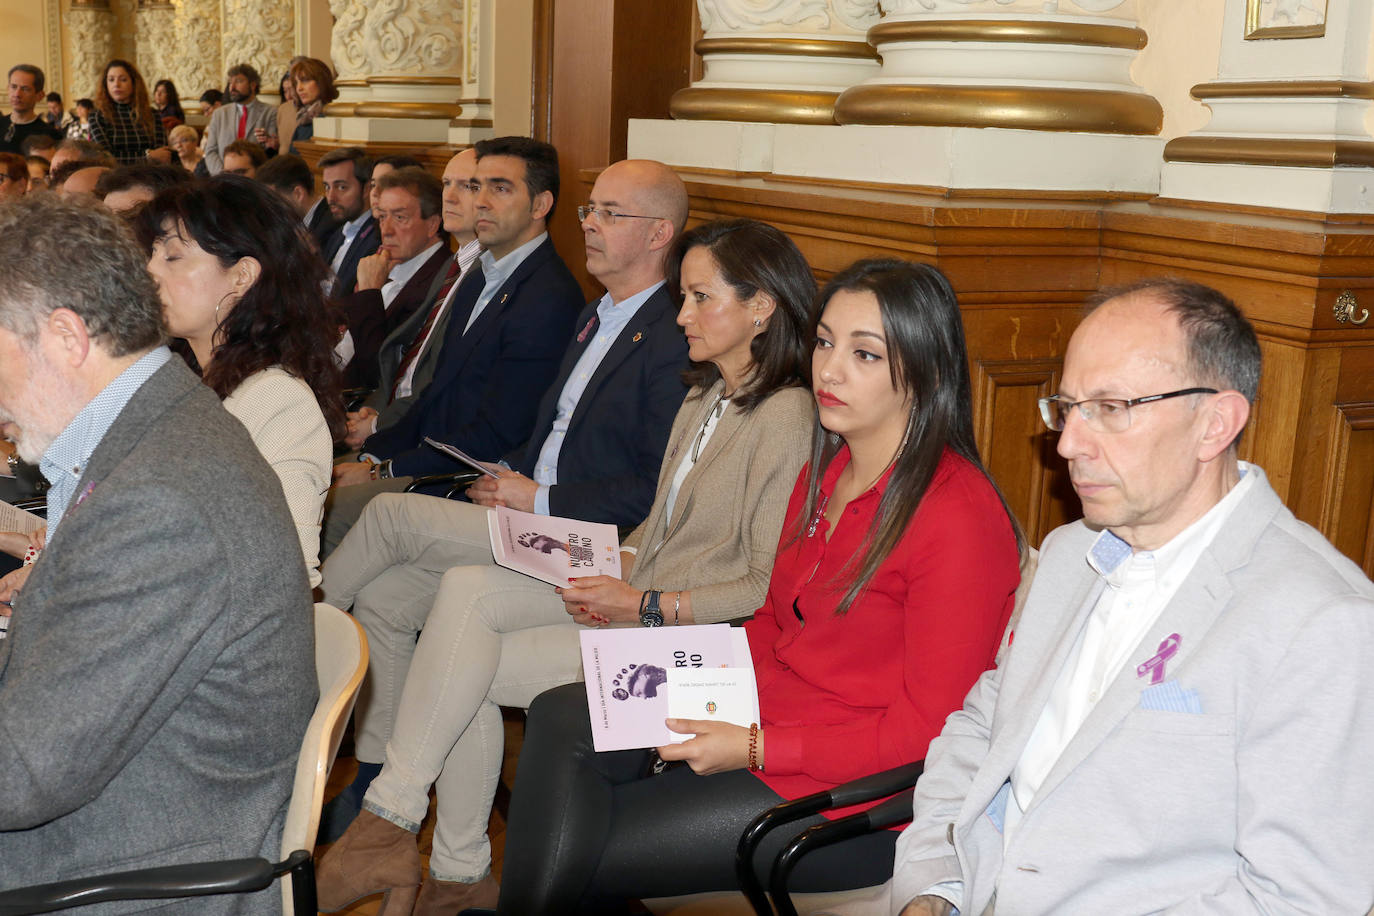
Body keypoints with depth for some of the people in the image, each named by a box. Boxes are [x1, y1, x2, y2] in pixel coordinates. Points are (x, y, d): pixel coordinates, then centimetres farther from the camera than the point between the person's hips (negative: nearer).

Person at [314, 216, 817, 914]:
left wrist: (643, 605, -17)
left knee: (465, 666, -17)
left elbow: (769, 589, -17)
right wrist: (615, 562, 3)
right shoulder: (707, 396, 15)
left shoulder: (786, 423, -15)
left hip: (684, 634, -8)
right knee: (465, 585, -14)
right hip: (637, 592, 9)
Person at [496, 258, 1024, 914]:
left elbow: (923, 731, -19)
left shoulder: (959, 516, -20)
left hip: (856, 788, -8)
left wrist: (754, 747, -19)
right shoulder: (824, 474, 8)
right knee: (561, 718, -8)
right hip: (763, 708, 8)